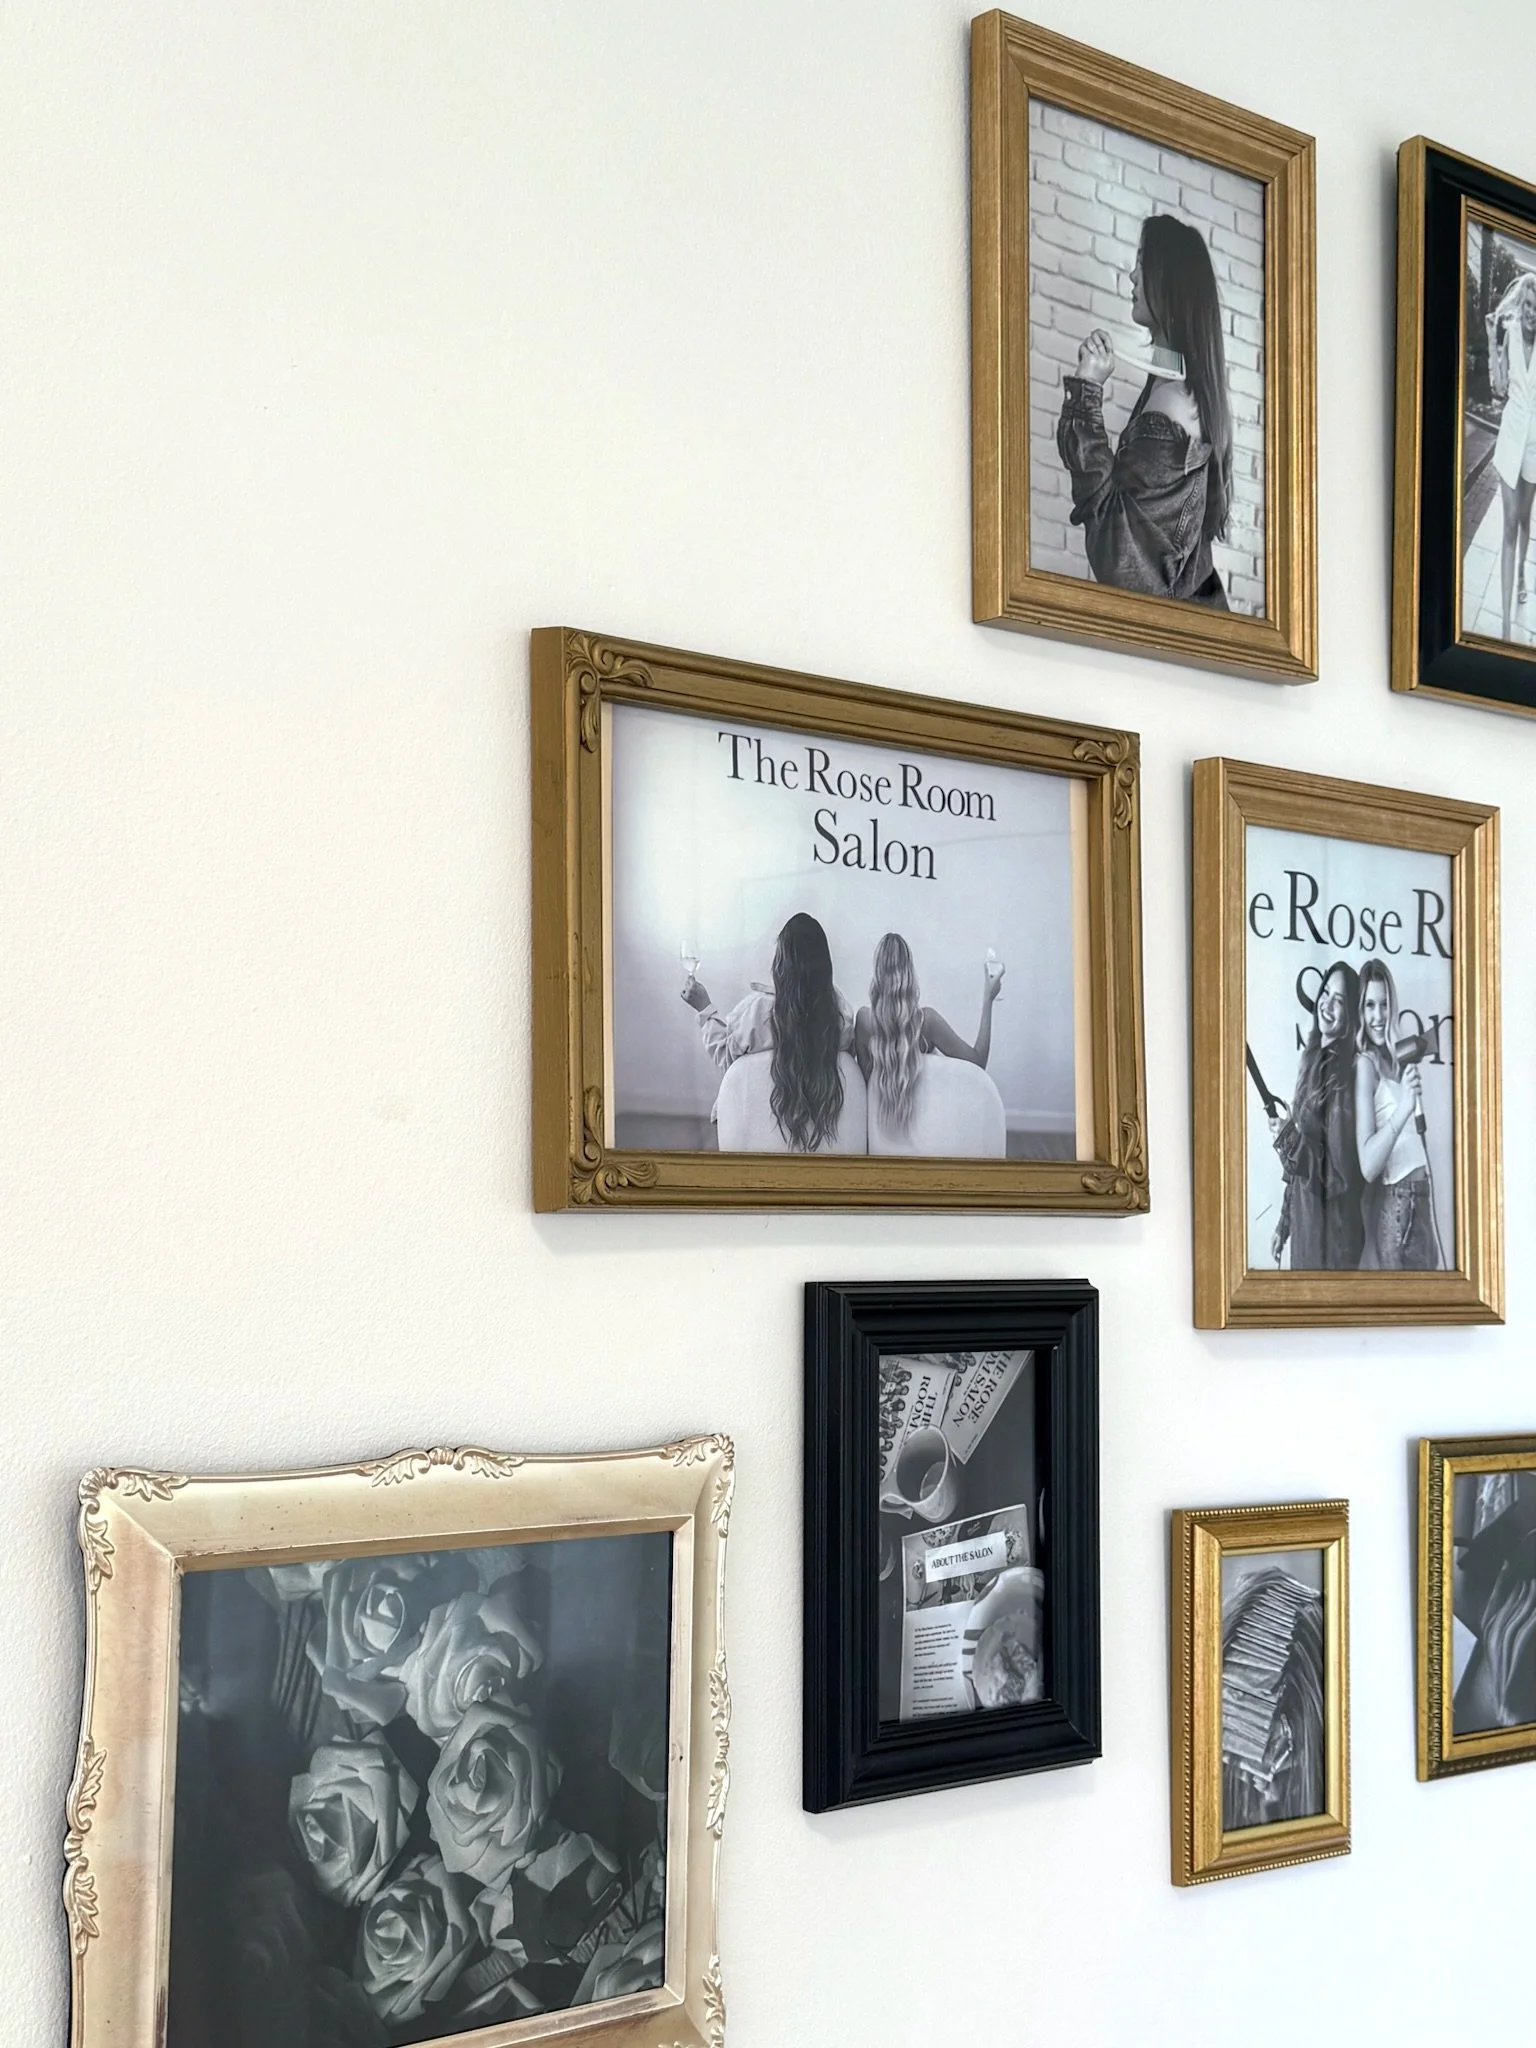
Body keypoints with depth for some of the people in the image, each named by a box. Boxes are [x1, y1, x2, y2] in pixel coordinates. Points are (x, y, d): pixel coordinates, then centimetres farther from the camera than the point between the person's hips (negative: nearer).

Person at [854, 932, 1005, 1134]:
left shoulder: (864, 1018, -17)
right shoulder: (926, 1020, -24)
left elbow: (866, 1077, -5)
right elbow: (978, 1060, -17)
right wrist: (988, 1000, -13)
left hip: (881, 1117, 3)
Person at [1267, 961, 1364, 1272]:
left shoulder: (1345, 1075, -17)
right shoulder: (1312, 1061, 8)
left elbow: (1339, 1167, -21)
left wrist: (1290, 1137, -18)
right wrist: (1285, 1221, 17)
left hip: (1331, 1223, -8)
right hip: (1303, 1217, 8)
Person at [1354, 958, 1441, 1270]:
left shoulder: (1397, 1059, 12)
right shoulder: (1365, 1064, -12)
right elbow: (1367, 1166, -22)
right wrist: (1403, 1108, -30)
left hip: (1420, 1199, 8)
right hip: (1394, 1203, -8)